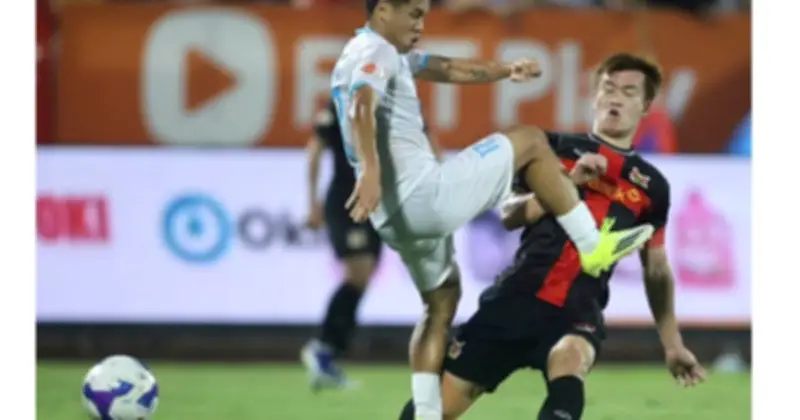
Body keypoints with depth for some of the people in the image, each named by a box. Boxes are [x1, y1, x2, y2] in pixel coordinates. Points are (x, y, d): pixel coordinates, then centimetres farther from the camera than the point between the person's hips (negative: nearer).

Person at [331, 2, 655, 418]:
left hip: (396, 216, 11)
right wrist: (371, 172, -44)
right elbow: (361, 110, -28)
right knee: (530, 141, -1)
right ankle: (594, 247, 3)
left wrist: (505, 70, 12)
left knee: (441, 301, 24)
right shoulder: (375, 52, -10)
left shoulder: (387, 55, 23)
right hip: (423, 194, -11)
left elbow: (447, 70, 28)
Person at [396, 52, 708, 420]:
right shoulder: (556, 148, 9)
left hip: (577, 310, -1)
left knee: (570, 360, -38)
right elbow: (509, 216, 0)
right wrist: (569, 182, -11)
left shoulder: (651, 186, 13)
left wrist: (673, 345, 24)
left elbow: (656, 269, 23)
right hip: (518, 295, 1)